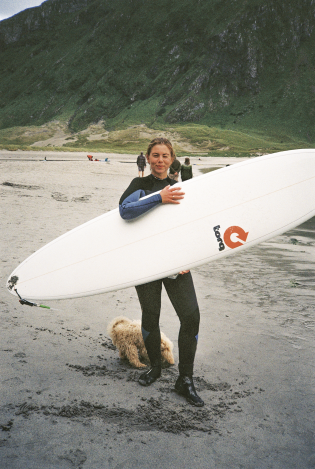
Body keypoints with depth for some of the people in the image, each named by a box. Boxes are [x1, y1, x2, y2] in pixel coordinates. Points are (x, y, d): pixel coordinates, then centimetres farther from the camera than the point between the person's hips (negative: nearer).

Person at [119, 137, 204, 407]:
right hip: (145, 261, -1)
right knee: (150, 316, 6)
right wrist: (159, 198, -25)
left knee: (191, 315, -8)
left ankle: (185, 380, 5)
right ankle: (155, 368, 31)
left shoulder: (179, 189, 11)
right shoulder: (140, 185, 3)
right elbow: (125, 210, -18)